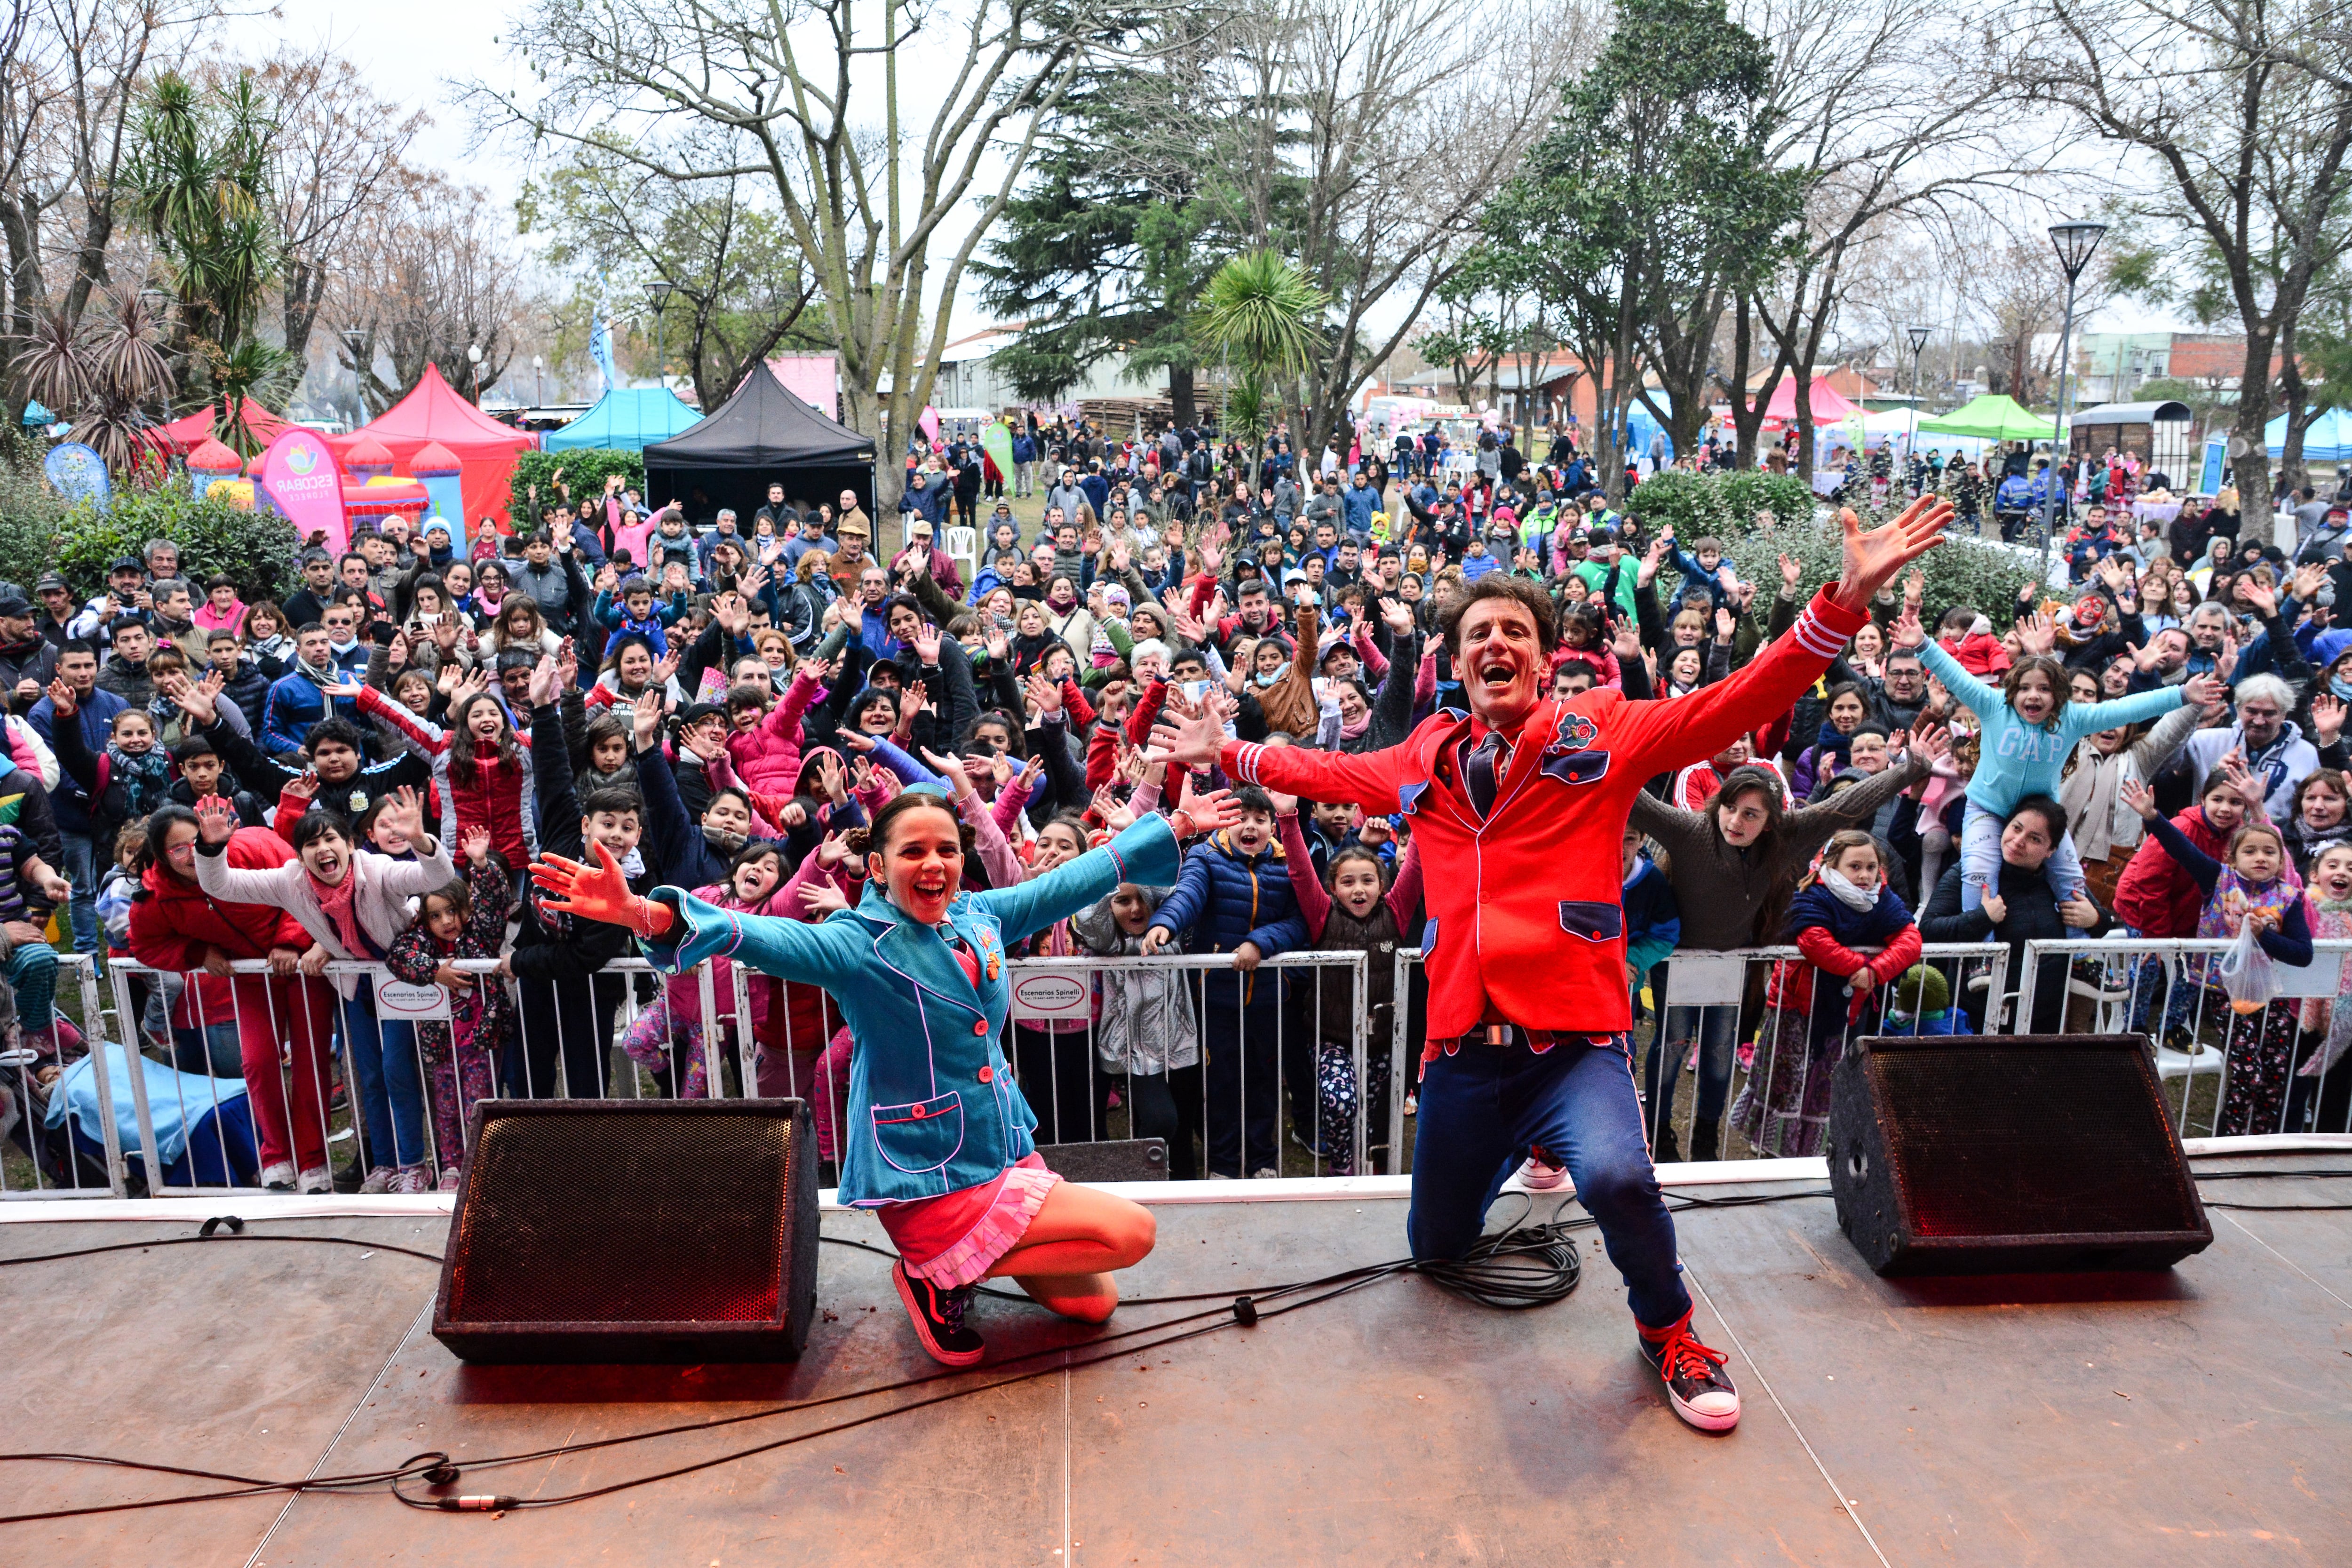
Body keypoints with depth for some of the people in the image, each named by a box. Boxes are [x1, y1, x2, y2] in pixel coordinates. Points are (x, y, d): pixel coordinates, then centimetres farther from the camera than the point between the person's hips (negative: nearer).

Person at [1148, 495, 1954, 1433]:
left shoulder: (1603, 735, 0)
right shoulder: (1425, 762, 11)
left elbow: (1737, 702, -10)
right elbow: (1325, 772, 28)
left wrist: (1845, 601, -21)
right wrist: (1225, 755, 33)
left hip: (1575, 1040, -4)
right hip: (1462, 1047, 5)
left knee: (1615, 1177, -34)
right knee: (1436, 1248, 18)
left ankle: (1666, 1328, 0)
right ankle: (1510, 1150, 52)